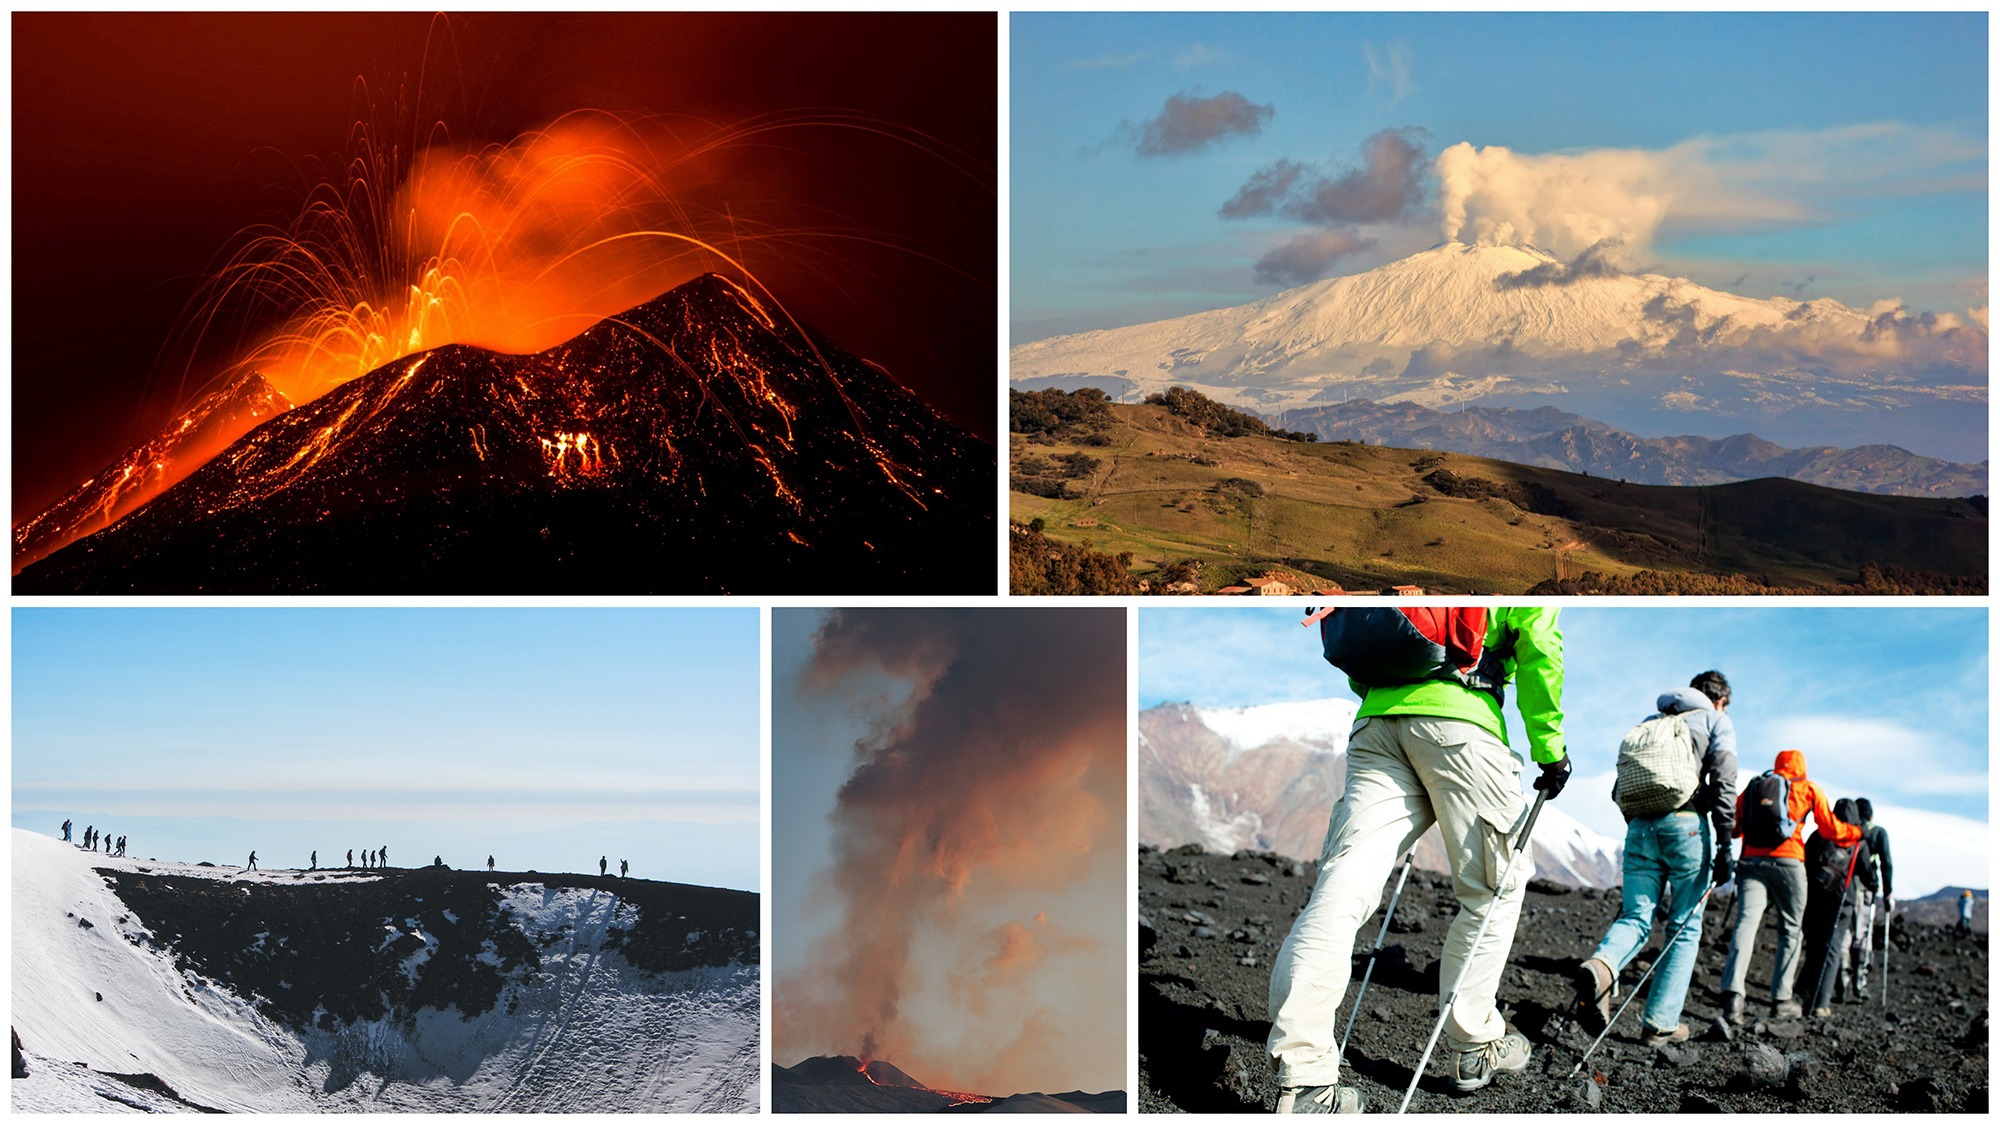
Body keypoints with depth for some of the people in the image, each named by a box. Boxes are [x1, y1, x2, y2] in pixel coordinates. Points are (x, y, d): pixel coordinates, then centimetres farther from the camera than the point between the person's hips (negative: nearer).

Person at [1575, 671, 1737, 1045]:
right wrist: (1725, 845, -6)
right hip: (1686, 825, -4)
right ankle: (1661, 1024, 0)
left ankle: (1600, 965, -30)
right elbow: (1723, 782, -3)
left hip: (1640, 825, 4)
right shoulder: (1716, 720, 12)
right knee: (1686, 926, 5)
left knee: (1635, 916, 4)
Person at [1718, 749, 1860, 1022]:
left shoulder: (1751, 787, 19)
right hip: (1787, 862, -2)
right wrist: (1859, 832, 33)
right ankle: (1781, 1000, 10)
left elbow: (1733, 829, 18)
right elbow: (1831, 829, 14)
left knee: (1746, 922, -10)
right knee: (1790, 930, 11)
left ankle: (1732, 992, -29)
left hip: (1750, 861, 2)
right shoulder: (1808, 789, 12)